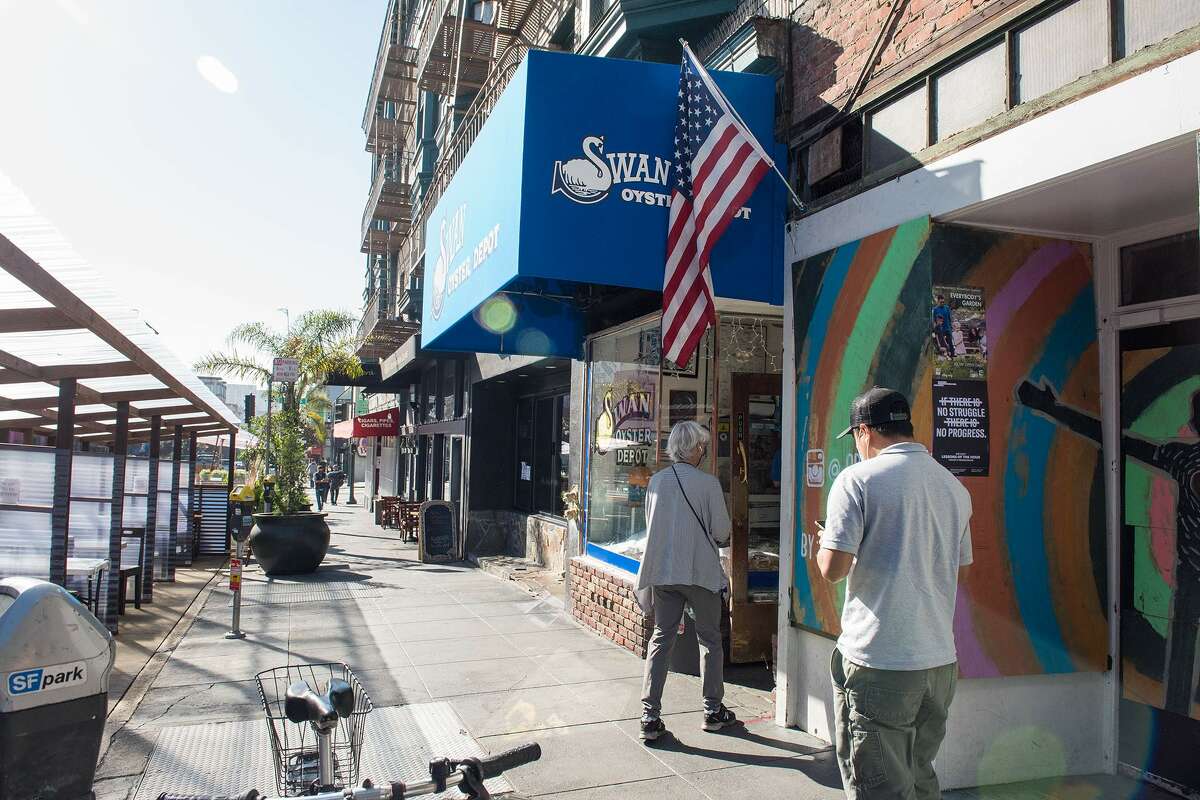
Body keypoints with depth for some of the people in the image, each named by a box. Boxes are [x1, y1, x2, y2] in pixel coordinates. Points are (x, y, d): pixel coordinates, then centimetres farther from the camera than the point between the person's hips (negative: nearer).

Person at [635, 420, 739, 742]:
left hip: (662, 571, 4)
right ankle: (713, 710, 23)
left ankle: (650, 716, 7)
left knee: (661, 639, 9)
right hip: (701, 571, -3)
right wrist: (717, 538, 15)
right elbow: (722, 531, -7)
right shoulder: (708, 483, -12)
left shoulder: (657, 481, 0)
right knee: (710, 640, 13)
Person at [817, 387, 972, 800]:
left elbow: (833, 568, -15)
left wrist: (824, 543, 6)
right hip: (940, 658, 7)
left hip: (879, 661, -7)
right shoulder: (955, 487, 10)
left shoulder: (858, 479, -11)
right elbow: (960, 569, 19)